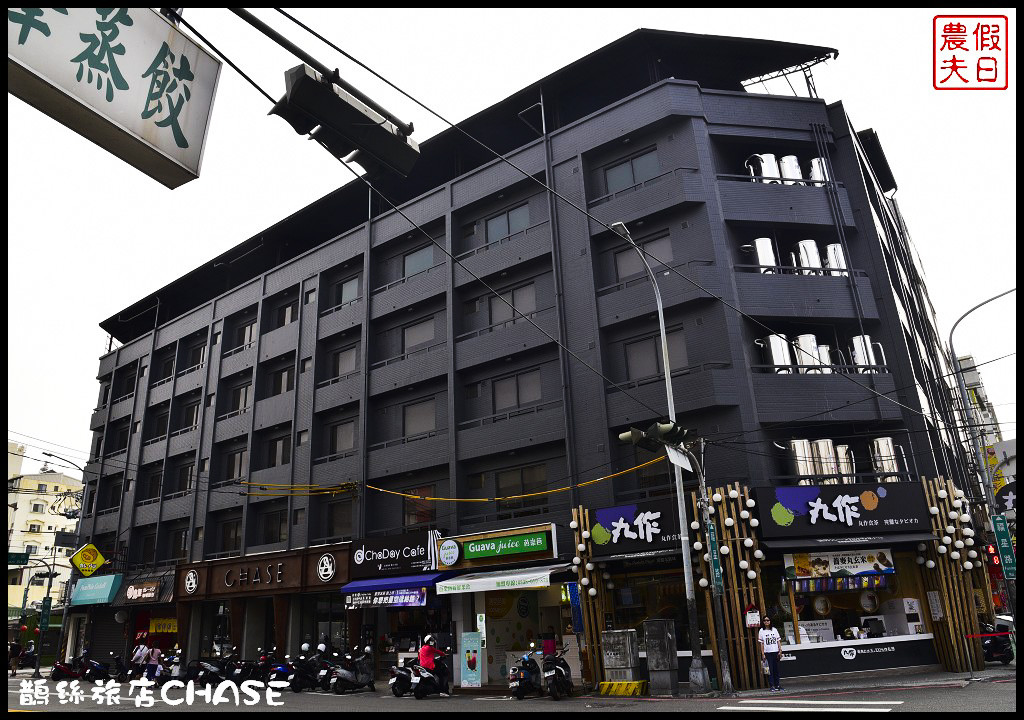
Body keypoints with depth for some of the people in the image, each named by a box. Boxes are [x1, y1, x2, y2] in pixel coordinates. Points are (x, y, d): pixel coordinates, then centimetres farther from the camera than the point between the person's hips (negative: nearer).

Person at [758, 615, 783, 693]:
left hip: (775, 652, 3)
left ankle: (777, 685, 15)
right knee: (770, 670, -3)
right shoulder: (761, 631, 2)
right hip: (767, 653, -3)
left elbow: (778, 641, 9)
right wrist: (763, 654, -6)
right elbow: (761, 643, 0)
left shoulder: (774, 630, 10)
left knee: (776, 669, 6)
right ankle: (772, 686, 1)